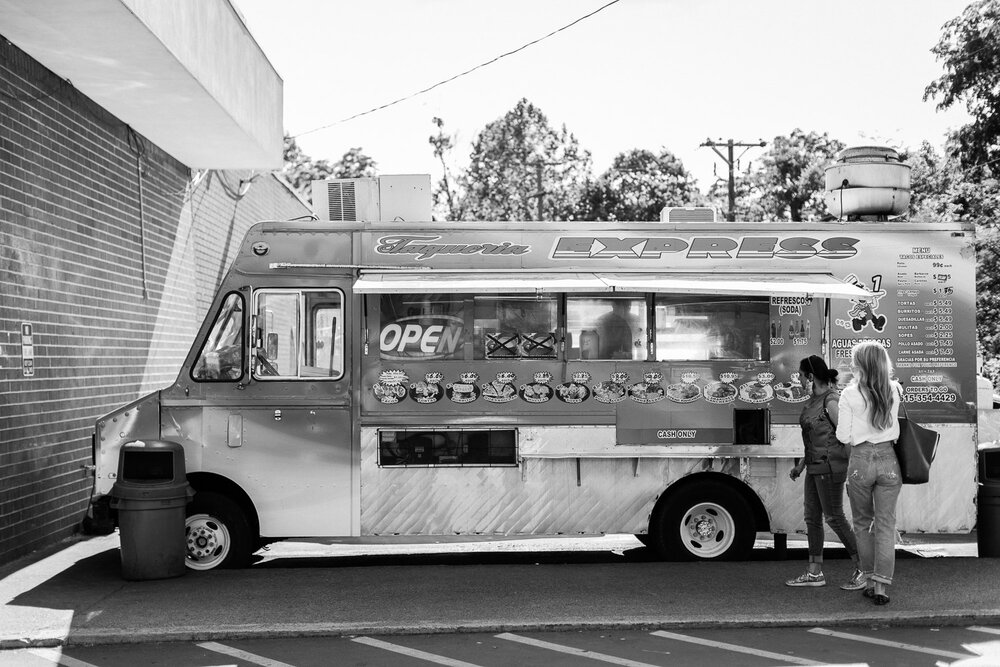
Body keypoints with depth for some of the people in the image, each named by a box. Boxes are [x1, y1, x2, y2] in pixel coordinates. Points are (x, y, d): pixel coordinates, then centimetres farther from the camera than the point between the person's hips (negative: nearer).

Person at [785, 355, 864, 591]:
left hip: (830, 465, -10)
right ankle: (814, 573, 16)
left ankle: (863, 569, 6)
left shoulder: (831, 400, -17)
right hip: (816, 465, 10)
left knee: (834, 517, -4)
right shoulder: (814, 399, 12)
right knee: (812, 516, 10)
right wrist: (801, 465, 21)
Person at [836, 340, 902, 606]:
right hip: (888, 460, 2)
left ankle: (869, 581, 18)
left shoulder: (850, 395, -8)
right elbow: (896, 430, 6)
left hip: (861, 462, -2)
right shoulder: (894, 391, 1)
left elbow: (843, 436, -6)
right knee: (885, 525, 4)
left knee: (863, 523, 14)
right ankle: (881, 585, -1)